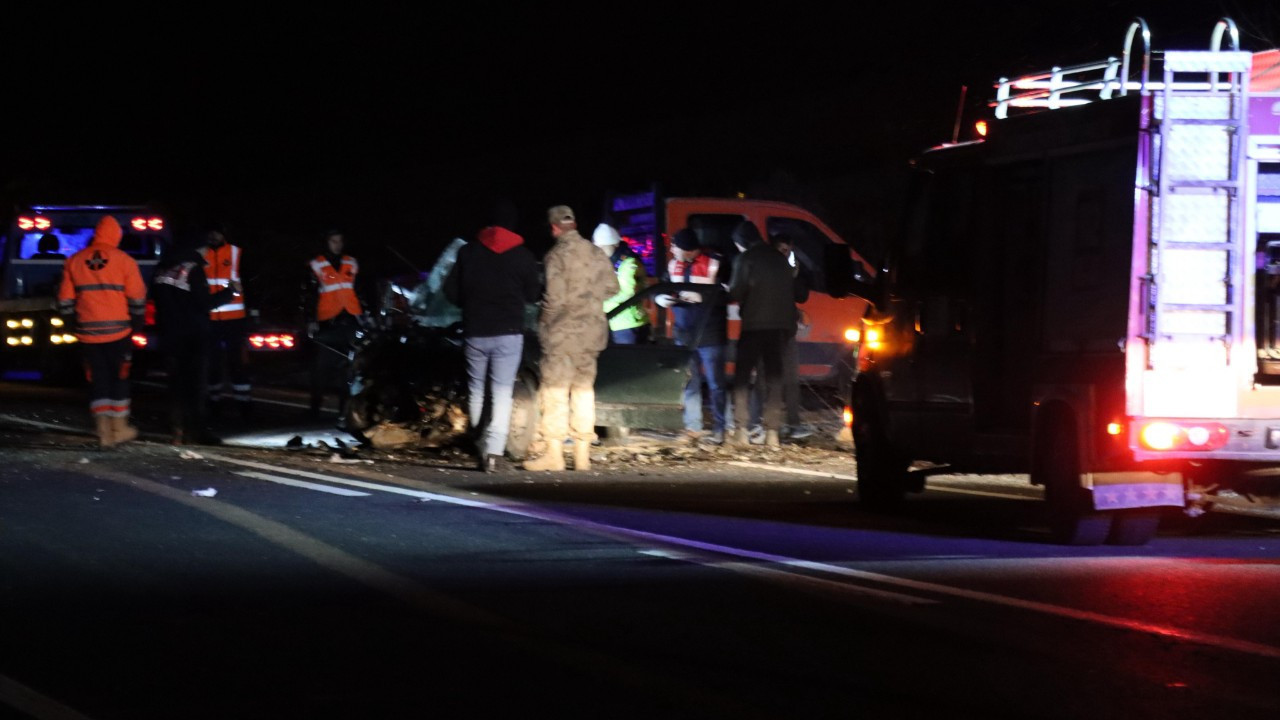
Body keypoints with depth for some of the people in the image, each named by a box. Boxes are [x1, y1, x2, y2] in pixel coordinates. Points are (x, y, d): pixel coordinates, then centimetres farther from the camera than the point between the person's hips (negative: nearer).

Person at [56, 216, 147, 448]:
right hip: (118, 331, -2)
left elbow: (65, 301, 8)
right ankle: (120, 427, 14)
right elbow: (137, 298, -2)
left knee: (98, 380, 8)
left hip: (88, 332, 2)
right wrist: (137, 324, 11)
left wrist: (75, 323, 19)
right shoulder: (124, 261, -4)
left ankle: (104, 430, 2)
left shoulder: (75, 261, 4)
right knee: (119, 378, 11)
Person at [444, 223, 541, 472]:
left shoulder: (468, 251, 0)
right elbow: (533, 294, 3)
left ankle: (480, 449, 18)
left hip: (475, 332, 2)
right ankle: (493, 451, -17)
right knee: (502, 393, -3)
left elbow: (451, 290, 2)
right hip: (509, 332, -2)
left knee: (475, 390, 15)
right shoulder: (522, 255, -4)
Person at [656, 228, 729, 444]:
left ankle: (719, 430, 6)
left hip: (710, 336, -6)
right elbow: (660, 289, 13)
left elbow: (726, 295, -18)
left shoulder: (714, 264, -14)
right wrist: (661, 298, -9)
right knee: (689, 383, 11)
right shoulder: (674, 264, 5)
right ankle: (692, 427, 19)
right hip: (684, 335, 6)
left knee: (715, 384, 1)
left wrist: (700, 296, -29)